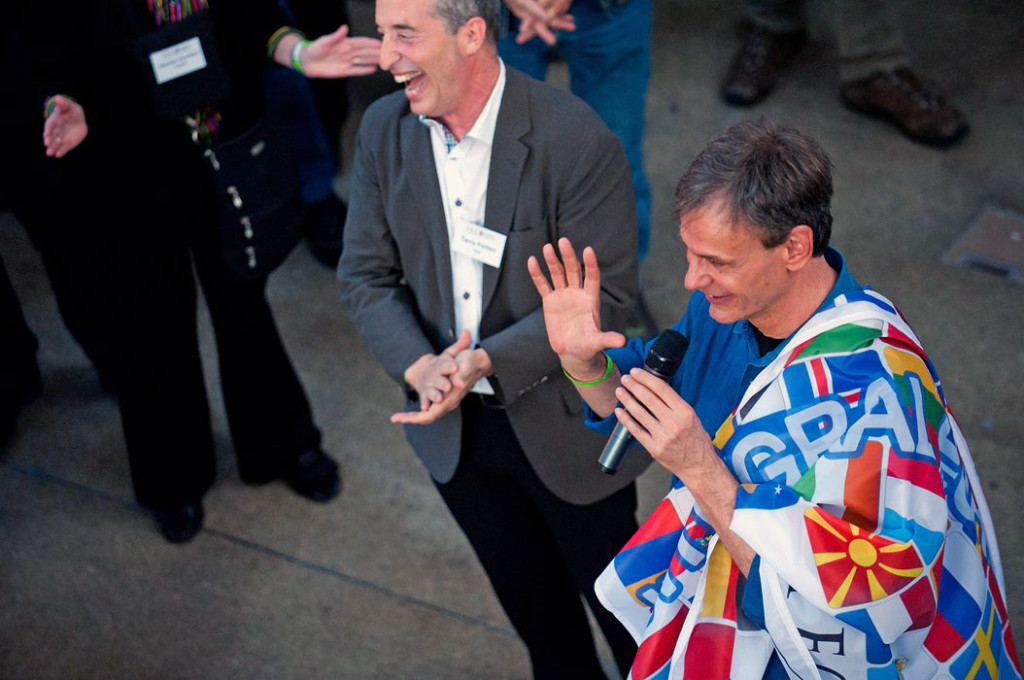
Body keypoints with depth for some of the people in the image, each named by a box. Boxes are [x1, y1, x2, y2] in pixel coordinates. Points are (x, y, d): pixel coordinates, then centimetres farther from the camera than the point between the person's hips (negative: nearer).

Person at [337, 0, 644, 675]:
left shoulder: (578, 141, -24)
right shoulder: (384, 129, -7)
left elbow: (605, 297, -21)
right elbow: (366, 273, -2)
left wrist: (486, 362, -29)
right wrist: (418, 367, -19)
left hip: (564, 425, -4)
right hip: (454, 427, 5)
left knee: (621, 606, 16)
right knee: (533, 605, 26)